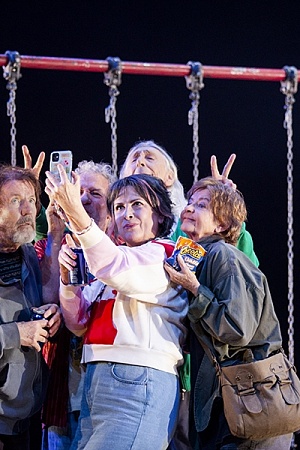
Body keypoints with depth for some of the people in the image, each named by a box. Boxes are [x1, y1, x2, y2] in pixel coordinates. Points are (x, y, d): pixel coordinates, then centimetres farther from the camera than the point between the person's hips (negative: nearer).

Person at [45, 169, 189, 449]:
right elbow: (79, 324, 19)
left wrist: (76, 214, -30)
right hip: (96, 380, 7)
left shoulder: (165, 255, 0)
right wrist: (67, 276, 2)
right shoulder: (112, 258, 22)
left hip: (138, 382, -7)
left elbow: (121, 273, -22)